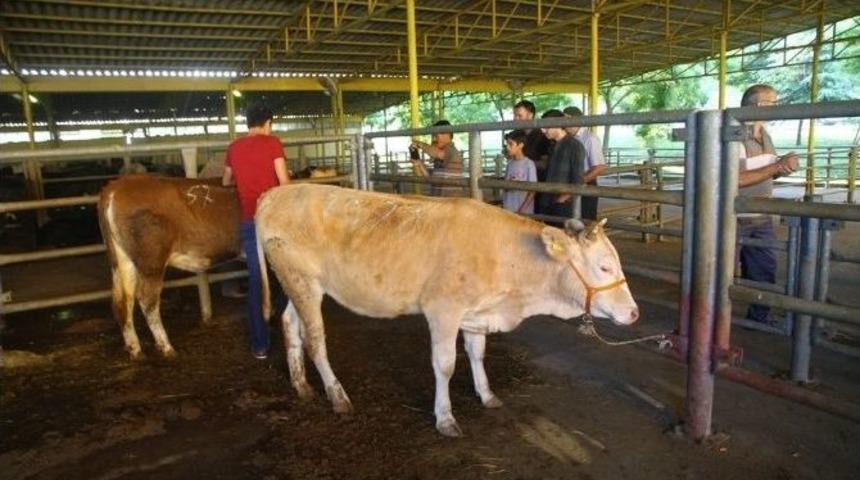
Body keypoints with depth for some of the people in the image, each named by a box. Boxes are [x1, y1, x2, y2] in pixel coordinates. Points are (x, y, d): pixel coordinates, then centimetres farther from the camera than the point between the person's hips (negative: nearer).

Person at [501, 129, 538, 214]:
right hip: (507, 210, 5)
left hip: (524, 211, -5)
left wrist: (522, 210, -13)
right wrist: (502, 206, 2)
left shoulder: (529, 164, -8)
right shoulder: (510, 164, 7)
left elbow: (533, 190, -8)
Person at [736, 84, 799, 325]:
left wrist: (783, 165, -3)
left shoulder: (764, 135, 9)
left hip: (762, 218, 8)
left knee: (763, 269, 16)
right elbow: (737, 179, -25)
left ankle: (759, 316, 31)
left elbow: (766, 173, 18)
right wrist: (776, 167, -22)